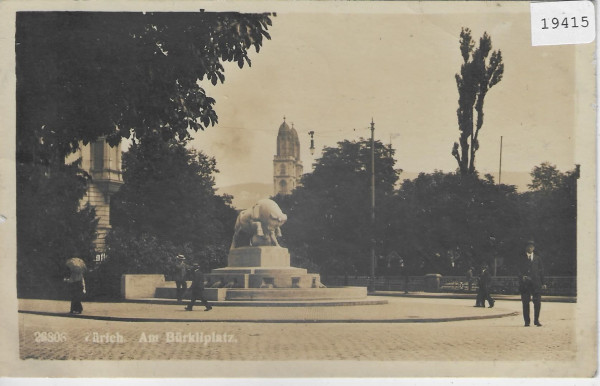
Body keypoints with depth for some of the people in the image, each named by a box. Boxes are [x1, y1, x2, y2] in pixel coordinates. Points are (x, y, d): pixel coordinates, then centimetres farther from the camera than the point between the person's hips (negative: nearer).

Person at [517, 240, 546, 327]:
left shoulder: (537, 257, 13)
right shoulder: (521, 258, 9)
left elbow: (541, 270, 13)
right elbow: (518, 269, 3)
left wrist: (542, 283, 8)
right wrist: (522, 276, -16)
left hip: (536, 283, 1)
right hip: (525, 283, -1)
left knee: (537, 302, -5)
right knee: (525, 302, -1)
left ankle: (536, 320, 7)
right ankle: (527, 321, 6)